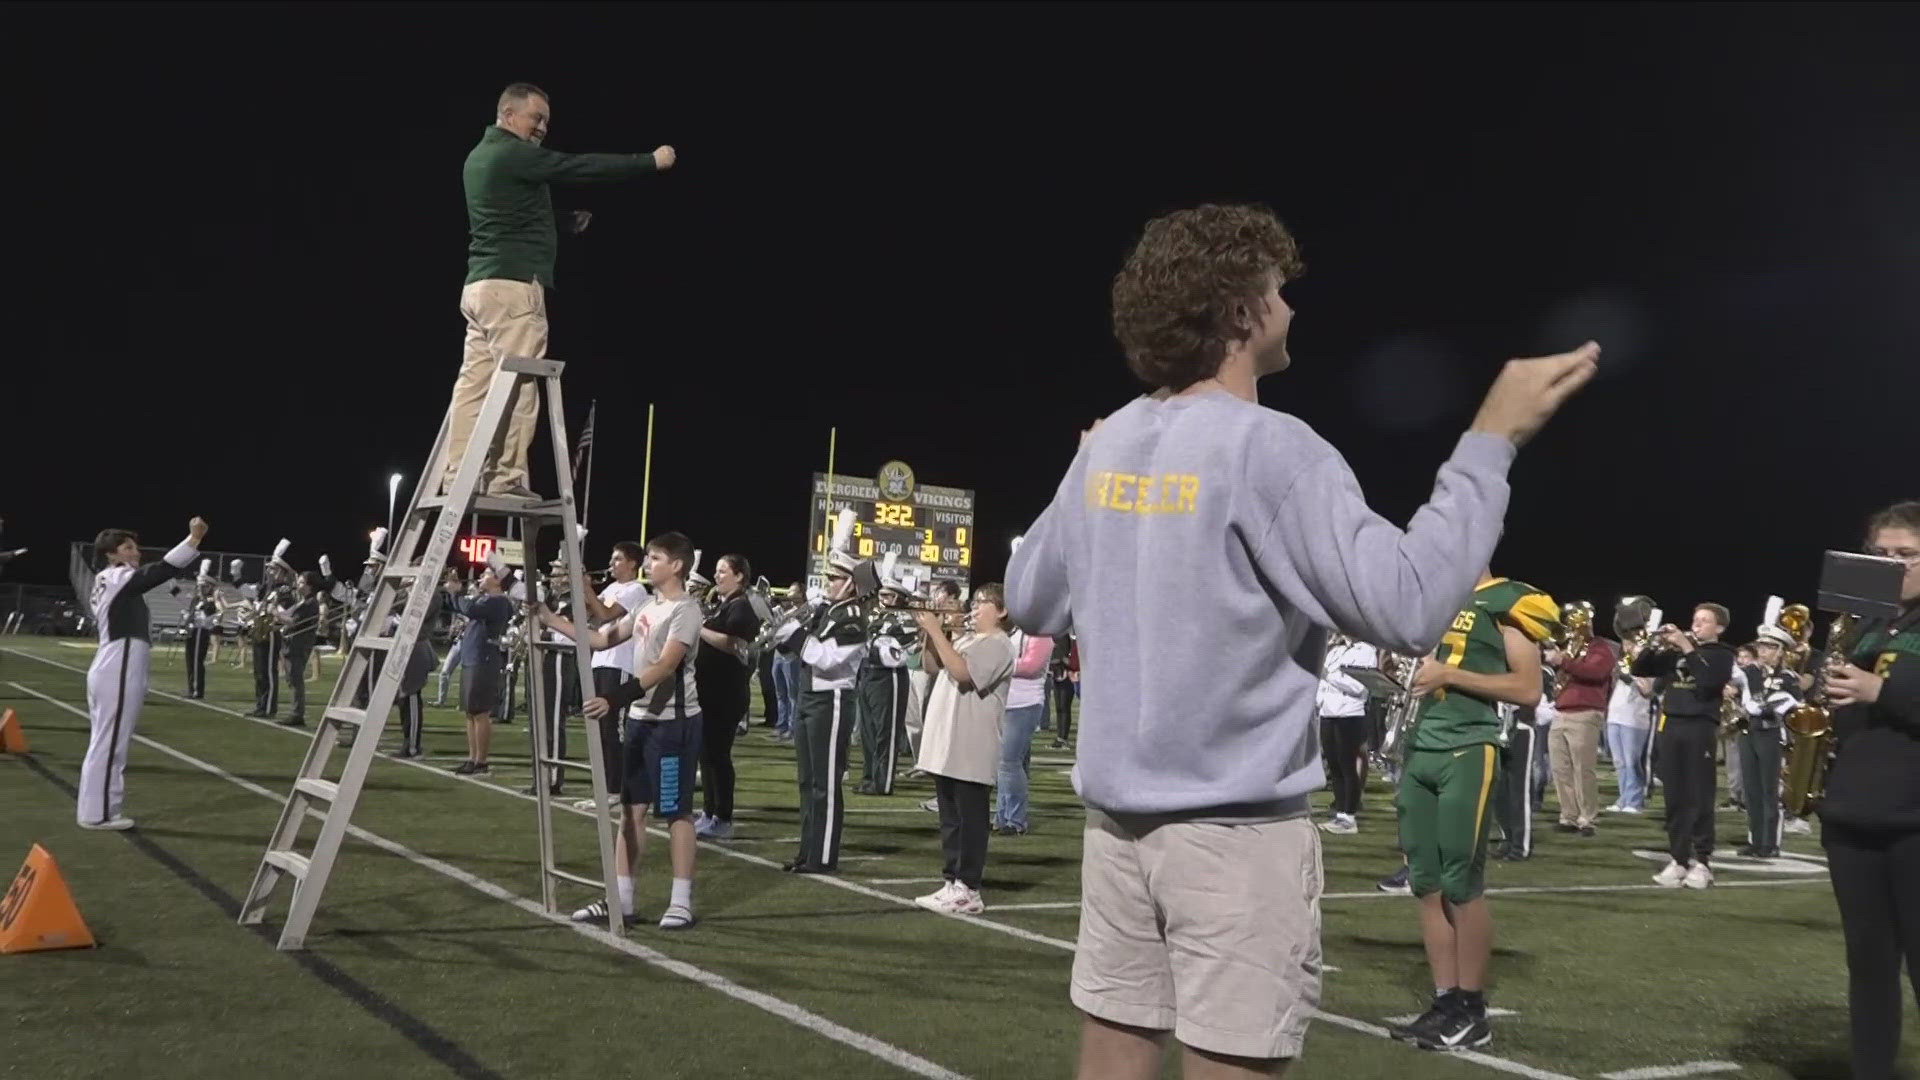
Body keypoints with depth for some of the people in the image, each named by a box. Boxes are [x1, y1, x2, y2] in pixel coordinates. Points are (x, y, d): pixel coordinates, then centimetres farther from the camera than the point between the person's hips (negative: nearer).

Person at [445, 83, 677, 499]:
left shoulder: (481, 157, 22)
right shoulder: (512, 154, -8)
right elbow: (581, 166, -11)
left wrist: (568, 221, 22)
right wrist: (651, 161, -6)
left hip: (480, 285, 10)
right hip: (512, 284, -10)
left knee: (475, 382, 5)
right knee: (517, 384, -10)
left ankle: (458, 478, 3)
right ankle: (506, 479, -13)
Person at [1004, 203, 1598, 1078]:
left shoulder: (1106, 447, 6)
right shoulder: (1268, 449, -14)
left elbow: (1028, 602, 17)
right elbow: (1408, 609, -20)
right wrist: (1492, 440, -15)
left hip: (1118, 819, 7)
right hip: (1238, 829, -6)